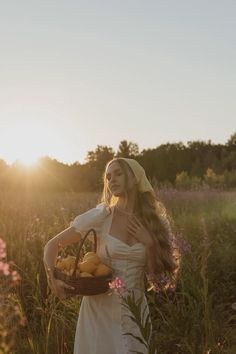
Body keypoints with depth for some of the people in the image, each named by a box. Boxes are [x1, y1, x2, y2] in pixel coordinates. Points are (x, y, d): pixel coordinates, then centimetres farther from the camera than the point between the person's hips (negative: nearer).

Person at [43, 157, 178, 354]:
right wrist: (52, 279, -17)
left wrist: (150, 243, -12)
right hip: (101, 308, -2)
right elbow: (53, 245, -3)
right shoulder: (101, 215, -8)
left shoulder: (153, 222, 0)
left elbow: (154, 276, 1)